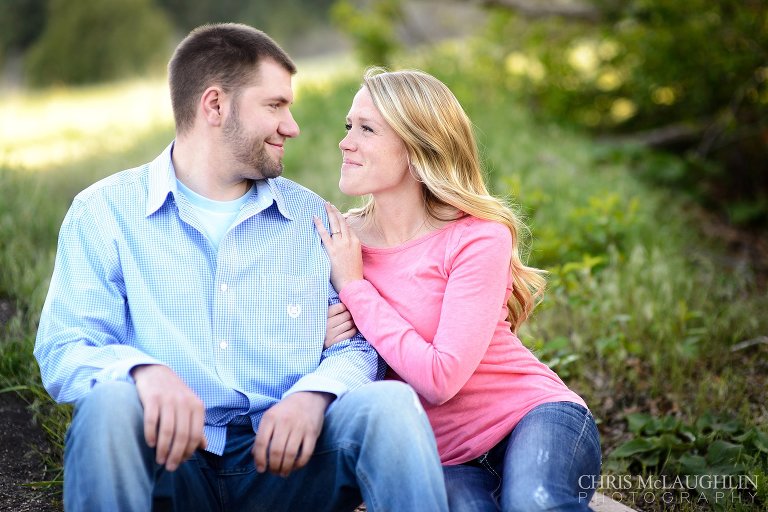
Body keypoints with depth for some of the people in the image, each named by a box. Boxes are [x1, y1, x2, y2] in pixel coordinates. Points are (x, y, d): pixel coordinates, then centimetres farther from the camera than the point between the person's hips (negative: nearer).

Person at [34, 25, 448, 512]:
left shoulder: (313, 217, 12)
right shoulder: (104, 212, 4)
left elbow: (355, 344, 7)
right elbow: (63, 352, -4)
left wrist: (314, 395, -17)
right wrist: (144, 370, -28)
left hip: (285, 455, 1)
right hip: (172, 457, -1)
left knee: (391, 403, -27)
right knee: (110, 404, -33)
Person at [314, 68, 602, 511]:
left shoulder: (478, 238, -13)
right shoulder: (337, 240, 0)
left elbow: (440, 378, -21)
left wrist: (353, 286, -15)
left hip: (534, 414, -2)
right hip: (442, 456, 2)